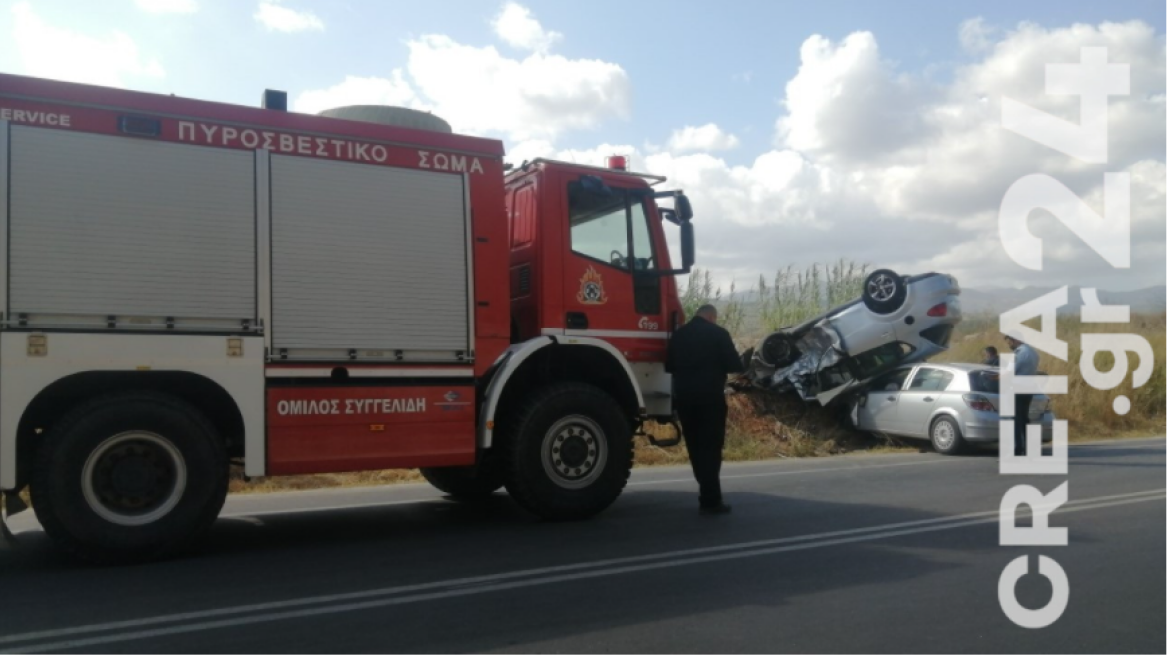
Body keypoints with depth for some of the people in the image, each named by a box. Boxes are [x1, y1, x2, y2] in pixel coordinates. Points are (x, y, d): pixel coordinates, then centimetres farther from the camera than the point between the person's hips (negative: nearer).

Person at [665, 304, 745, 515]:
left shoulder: (679, 334, 7)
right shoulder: (718, 333, -6)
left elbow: (669, 366, 15)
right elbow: (735, 365, -8)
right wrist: (718, 366, 14)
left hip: (684, 397, 5)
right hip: (710, 397, -4)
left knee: (695, 447, 13)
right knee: (710, 448, -1)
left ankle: (708, 494, 20)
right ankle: (711, 500, -2)